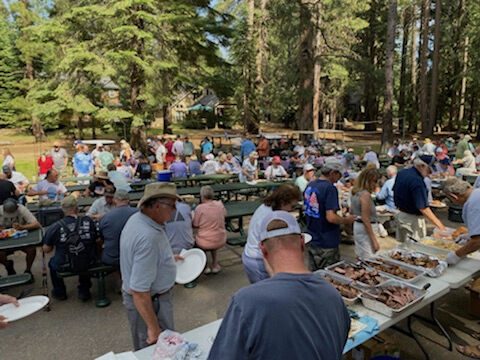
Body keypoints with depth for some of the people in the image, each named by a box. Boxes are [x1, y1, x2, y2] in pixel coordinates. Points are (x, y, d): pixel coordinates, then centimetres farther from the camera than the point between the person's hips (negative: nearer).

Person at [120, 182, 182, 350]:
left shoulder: (136, 217, -5)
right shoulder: (148, 237, -36)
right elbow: (139, 291, -33)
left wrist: (168, 257, 24)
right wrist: (153, 328, -25)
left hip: (148, 294, 9)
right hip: (149, 302, -9)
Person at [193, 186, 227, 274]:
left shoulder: (200, 208, -16)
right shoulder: (220, 205, -5)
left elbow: (195, 225, -8)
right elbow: (225, 214, 16)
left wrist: (193, 215, 10)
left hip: (204, 243, -3)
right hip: (221, 242, 4)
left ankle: (205, 265, 23)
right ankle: (214, 264, 35)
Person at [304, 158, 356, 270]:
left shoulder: (310, 185, 5)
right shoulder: (330, 188, -19)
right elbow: (331, 217, -26)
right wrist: (346, 220, -9)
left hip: (311, 242, 8)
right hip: (327, 244, -7)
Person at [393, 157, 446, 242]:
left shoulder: (402, 173, 2)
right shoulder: (417, 181, -24)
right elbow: (423, 208, -25)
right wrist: (439, 225, -21)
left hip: (400, 214, 9)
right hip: (412, 219, -9)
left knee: (402, 245, 17)